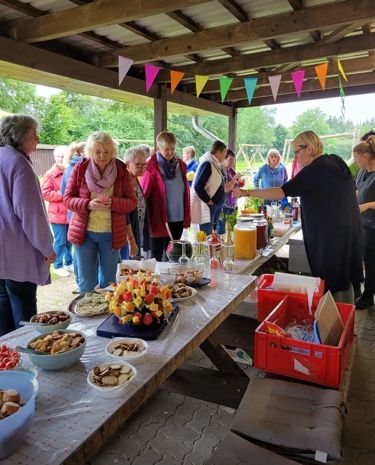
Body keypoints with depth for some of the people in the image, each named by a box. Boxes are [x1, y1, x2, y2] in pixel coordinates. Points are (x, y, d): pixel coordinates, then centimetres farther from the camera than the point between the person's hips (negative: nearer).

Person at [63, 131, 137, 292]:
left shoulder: (121, 171, -2)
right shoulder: (80, 169, -2)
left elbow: (132, 202, -1)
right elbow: (67, 198, -1)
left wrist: (112, 202, -21)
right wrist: (88, 204, -20)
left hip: (112, 234, 0)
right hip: (84, 232, 0)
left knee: (109, 280, 16)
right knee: (86, 281, 11)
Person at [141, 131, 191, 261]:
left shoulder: (180, 165, 7)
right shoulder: (152, 167, -10)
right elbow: (143, 194, -9)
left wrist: (187, 216, 10)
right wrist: (145, 221, -10)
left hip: (178, 219, 6)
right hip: (159, 220, -5)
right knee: (157, 256, 6)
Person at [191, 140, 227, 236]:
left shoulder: (216, 165, 11)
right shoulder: (207, 164, -16)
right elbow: (198, 186, -21)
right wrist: (208, 201, -15)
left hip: (216, 206, 9)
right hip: (208, 206, -9)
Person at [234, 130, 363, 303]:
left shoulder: (314, 170, -19)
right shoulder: (336, 161, 7)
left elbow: (283, 191, -26)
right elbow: (353, 191, 16)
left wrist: (248, 192, -23)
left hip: (330, 234, -9)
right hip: (348, 230, 9)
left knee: (332, 282, 2)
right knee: (343, 280, 18)